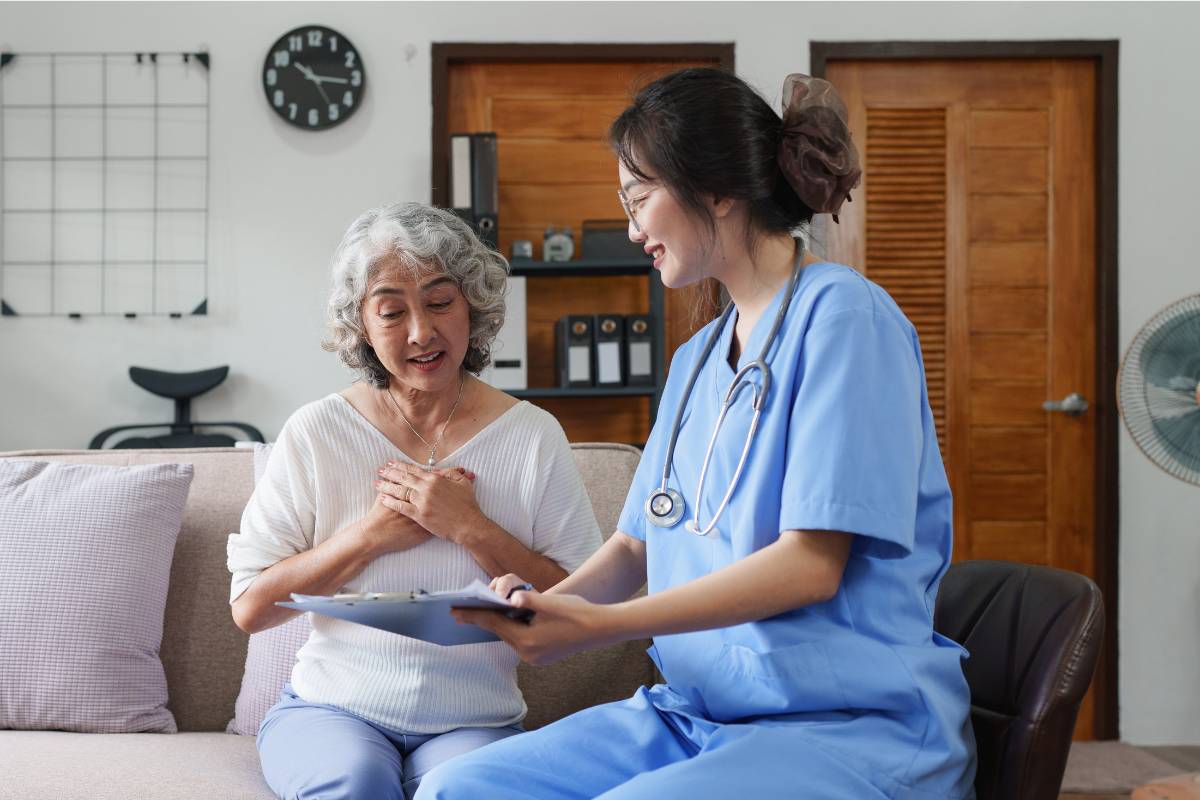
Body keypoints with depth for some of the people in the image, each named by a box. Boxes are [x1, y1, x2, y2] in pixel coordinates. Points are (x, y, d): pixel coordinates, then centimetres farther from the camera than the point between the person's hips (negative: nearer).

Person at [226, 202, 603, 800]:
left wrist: (470, 527, -14)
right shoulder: (315, 433, 2)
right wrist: (372, 534, -11)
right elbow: (249, 607, -1)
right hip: (331, 708, 1)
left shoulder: (532, 437, 1)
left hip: (473, 722, 0)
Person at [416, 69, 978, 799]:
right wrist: (545, 604, -6)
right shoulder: (696, 360, 16)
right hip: (695, 710, 7)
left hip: (850, 722, -7)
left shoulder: (842, 315, -10)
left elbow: (812, 564, -17)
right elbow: (637, 544, 16)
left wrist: (601, 625, -19)